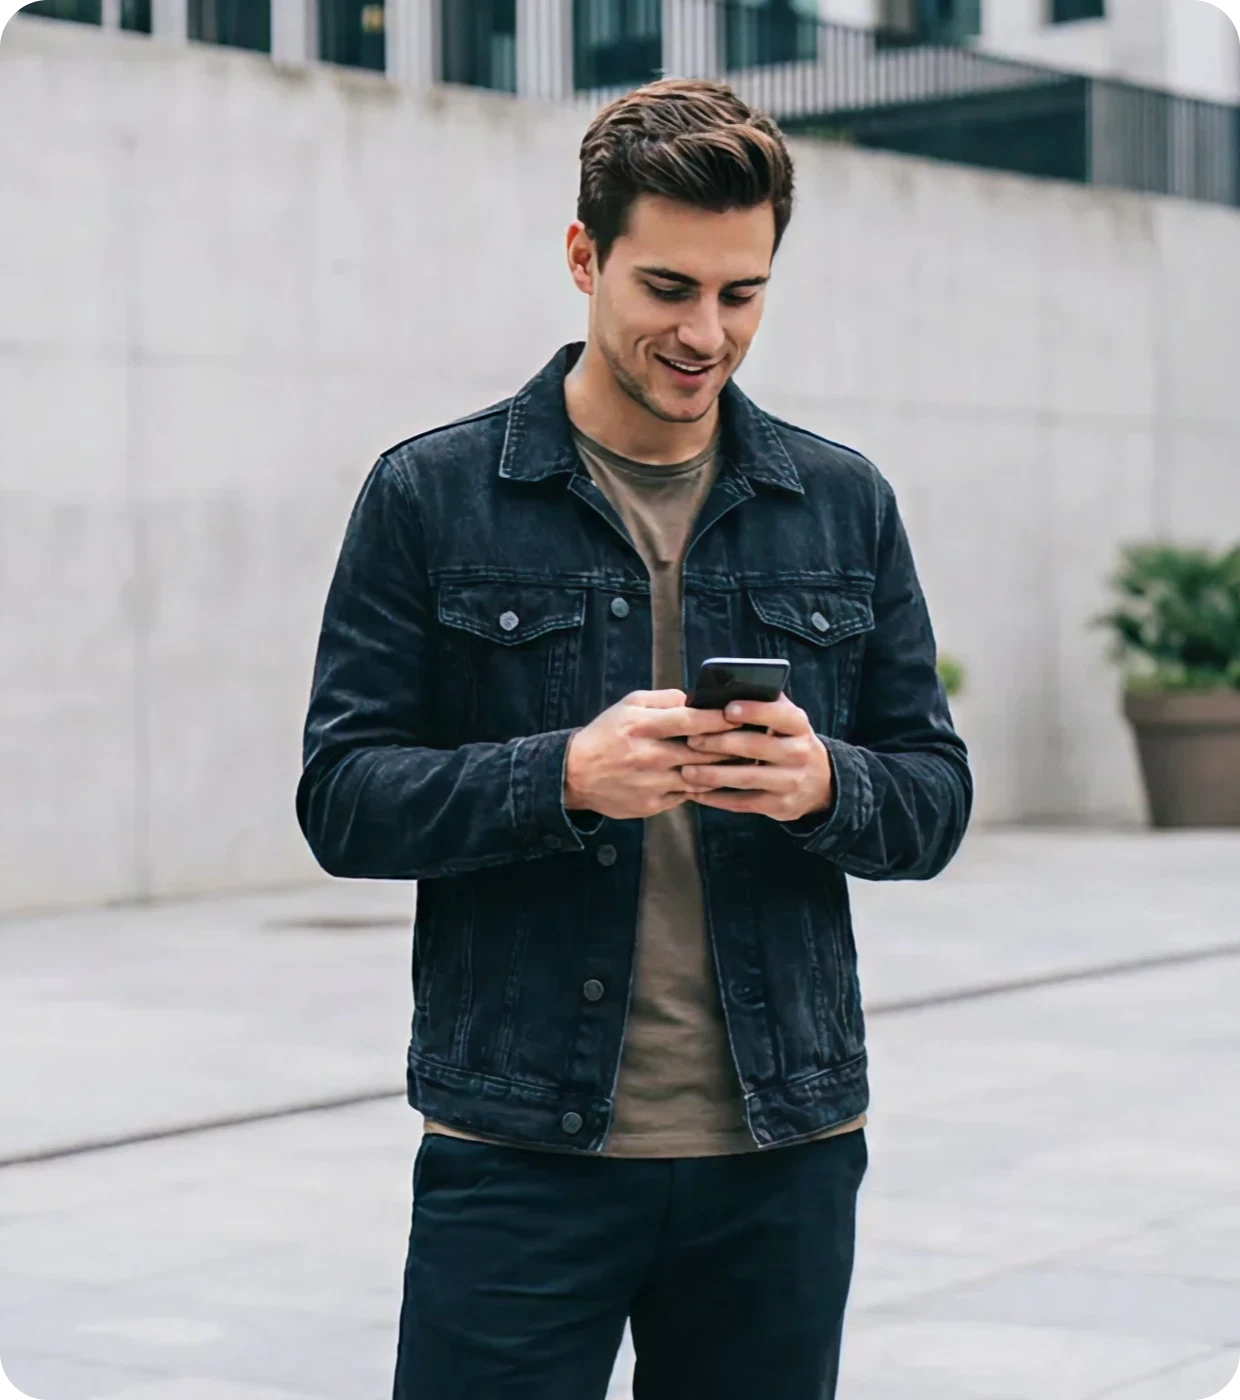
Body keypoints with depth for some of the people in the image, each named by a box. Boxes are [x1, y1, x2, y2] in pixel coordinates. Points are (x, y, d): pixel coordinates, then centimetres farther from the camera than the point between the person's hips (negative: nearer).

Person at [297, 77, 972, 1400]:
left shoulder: (845, 505, 9)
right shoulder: (430, 496, 0)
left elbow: (935, 797, 10)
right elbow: (342, 797, -2)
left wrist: (826, 785, -13)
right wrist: (563, 777, -19)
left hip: (782, 1152, 3)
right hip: (516, 1154, -2)